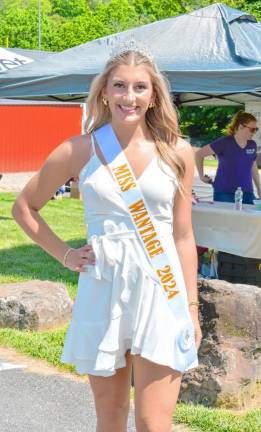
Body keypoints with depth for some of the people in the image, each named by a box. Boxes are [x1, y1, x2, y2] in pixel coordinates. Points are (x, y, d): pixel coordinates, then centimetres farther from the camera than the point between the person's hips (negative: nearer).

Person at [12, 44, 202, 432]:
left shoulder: (177, 152, 1)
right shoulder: (78, 151, 0)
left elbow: (183, 236, 6)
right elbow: (24, 208, 13)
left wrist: (192, 307, 4)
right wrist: (65, 255, 4)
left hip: (160, 292, -1)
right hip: (101, 292, 1)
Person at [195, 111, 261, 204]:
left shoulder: (252, 145, 7)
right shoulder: (224, 142, -8)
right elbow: (199, 154, -4)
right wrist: (202, 176, -1)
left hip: (247, 194, 4)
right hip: (224, 194, -4)